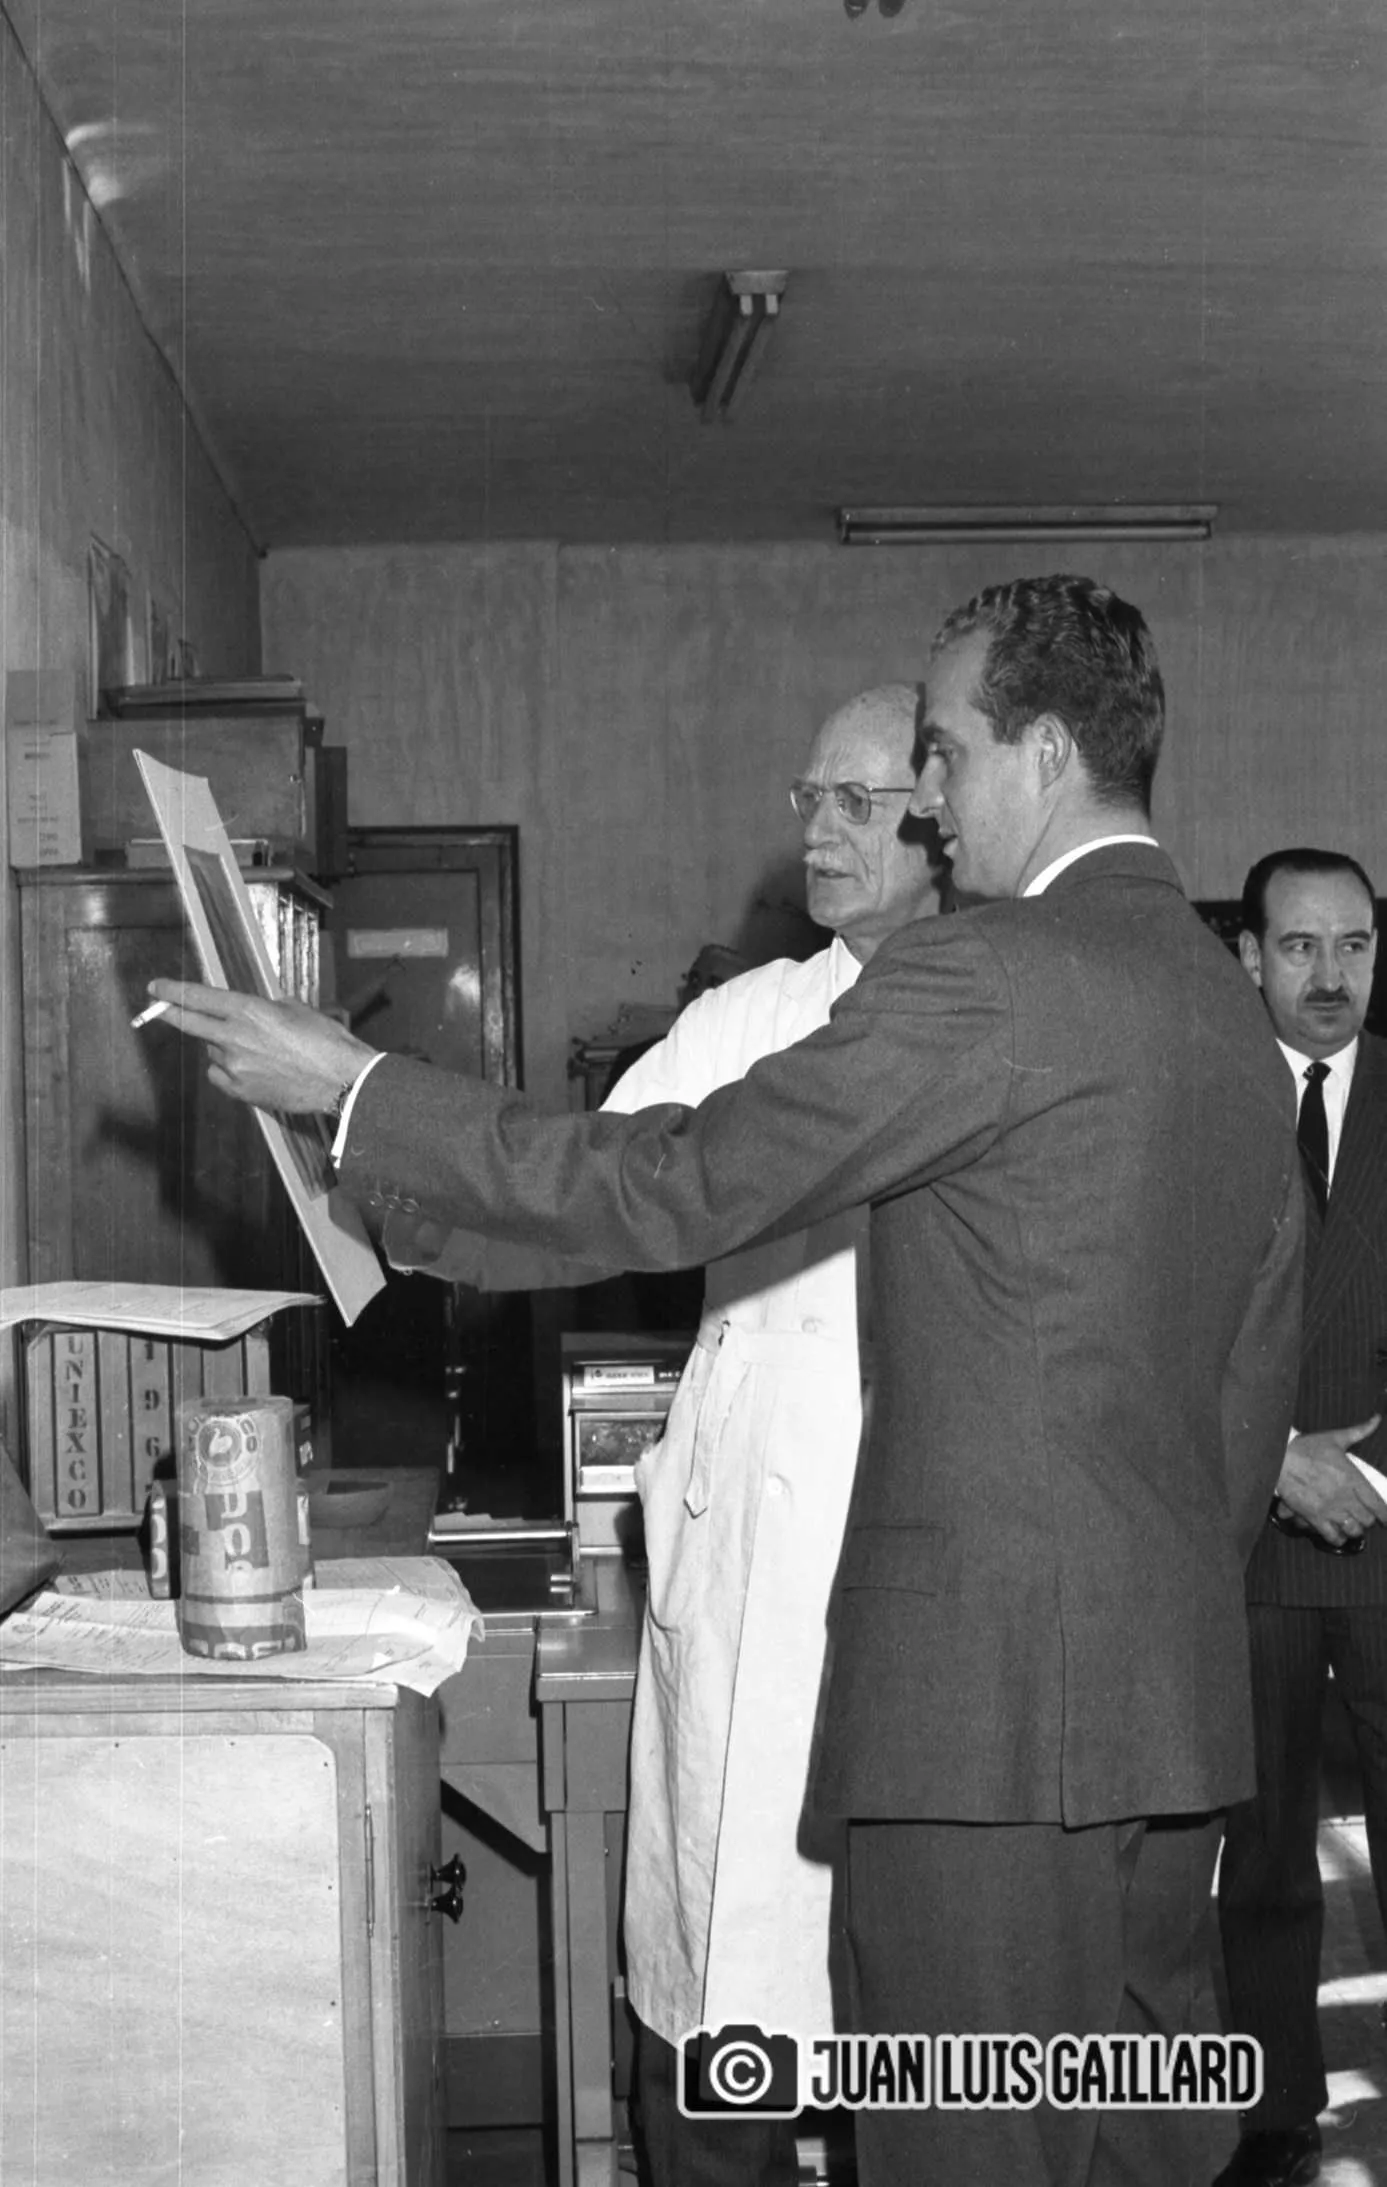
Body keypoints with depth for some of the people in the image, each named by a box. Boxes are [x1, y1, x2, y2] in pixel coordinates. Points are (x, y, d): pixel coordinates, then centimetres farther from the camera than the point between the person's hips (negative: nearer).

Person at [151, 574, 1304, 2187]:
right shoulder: (1234, 1009, 13)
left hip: (991, 1705, -9)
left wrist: (350, 1087, -6)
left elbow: (669, 1191, -14)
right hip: (1182, 1708, 9)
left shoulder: (981, 979, -14)